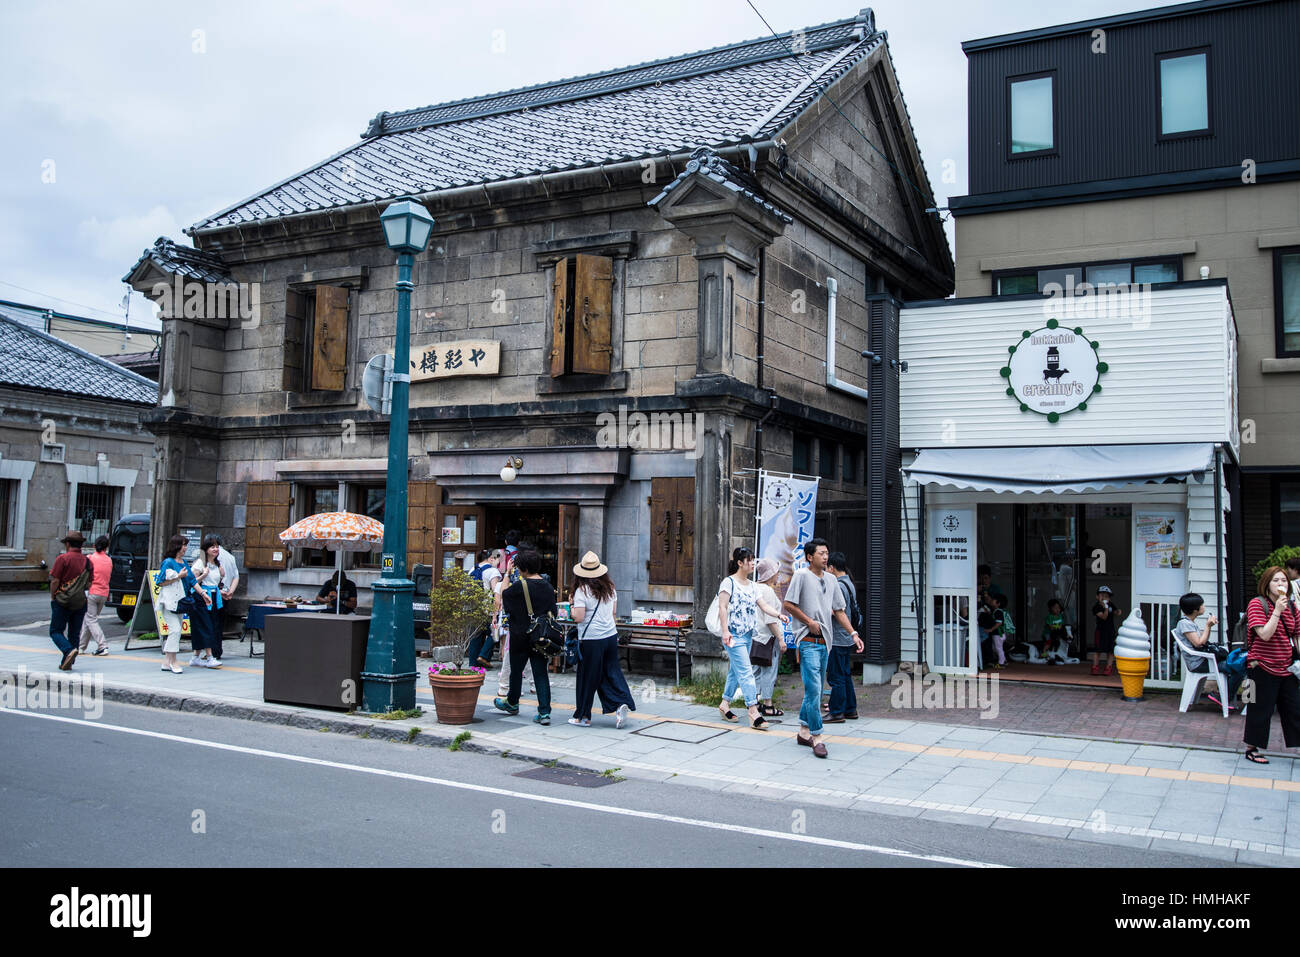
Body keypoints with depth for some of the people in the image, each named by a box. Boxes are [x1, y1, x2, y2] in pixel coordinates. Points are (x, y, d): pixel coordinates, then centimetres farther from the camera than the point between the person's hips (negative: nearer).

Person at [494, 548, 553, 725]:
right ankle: (544, 712, -3)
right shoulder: (548, 588, 0)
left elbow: (503, 594, 3)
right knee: (540, 673, 4)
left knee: (516, 671, 16)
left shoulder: (520, 586, -15)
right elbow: (553, 612, 5)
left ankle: (512, 703, 36)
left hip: (521, 637, -4)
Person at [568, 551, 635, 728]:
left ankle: (583, 716, 15)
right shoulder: (610, 588, 4)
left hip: (590, 640, -5)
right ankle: (621, 703, -4)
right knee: (611, 672, 14)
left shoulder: (582, 591, -14)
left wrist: (572, 611, 1)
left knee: (587, 678, 5)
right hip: (611, 635, 5)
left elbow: (579, 617, -17)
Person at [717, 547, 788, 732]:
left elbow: (764, 605, 8)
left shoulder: (752, 586, 15)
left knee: (736, 671, 13)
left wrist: (779, 614, -10)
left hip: (748, 635, 8)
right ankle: (753, 711, -15)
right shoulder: (729, 582, -7)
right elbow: (722, 607, -12)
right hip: (734, 635, -8)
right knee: (745, 672, -13)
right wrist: (725, 631, -19)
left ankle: (725, 705, 24)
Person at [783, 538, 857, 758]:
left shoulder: (830, 580, 13)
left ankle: (803, 732, 23)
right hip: (808, 641, -7)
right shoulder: (801, 575, -7)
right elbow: (788, 604, -8)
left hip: (824, 641, 7)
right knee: (813, 689, -11)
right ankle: (816, 738, -7)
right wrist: (810, 621, -9)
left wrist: (853, 633, 7)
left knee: (814, 690, 13)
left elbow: (839, 611, 16)